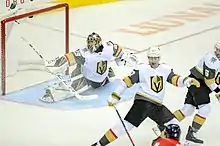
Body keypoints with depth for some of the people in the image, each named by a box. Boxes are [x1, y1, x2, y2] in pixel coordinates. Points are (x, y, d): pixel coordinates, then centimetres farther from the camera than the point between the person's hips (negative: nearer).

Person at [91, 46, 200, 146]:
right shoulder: (142, 69, -6)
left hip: (157, 106, 5)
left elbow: (175, 79, 4)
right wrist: (115, 97, -11)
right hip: (142, 102, -5)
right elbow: (127, 81, -7)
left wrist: (188, 81, -17)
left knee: (174, 126, 0)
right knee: (126, 125, -16)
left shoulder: (166, 69, 8)